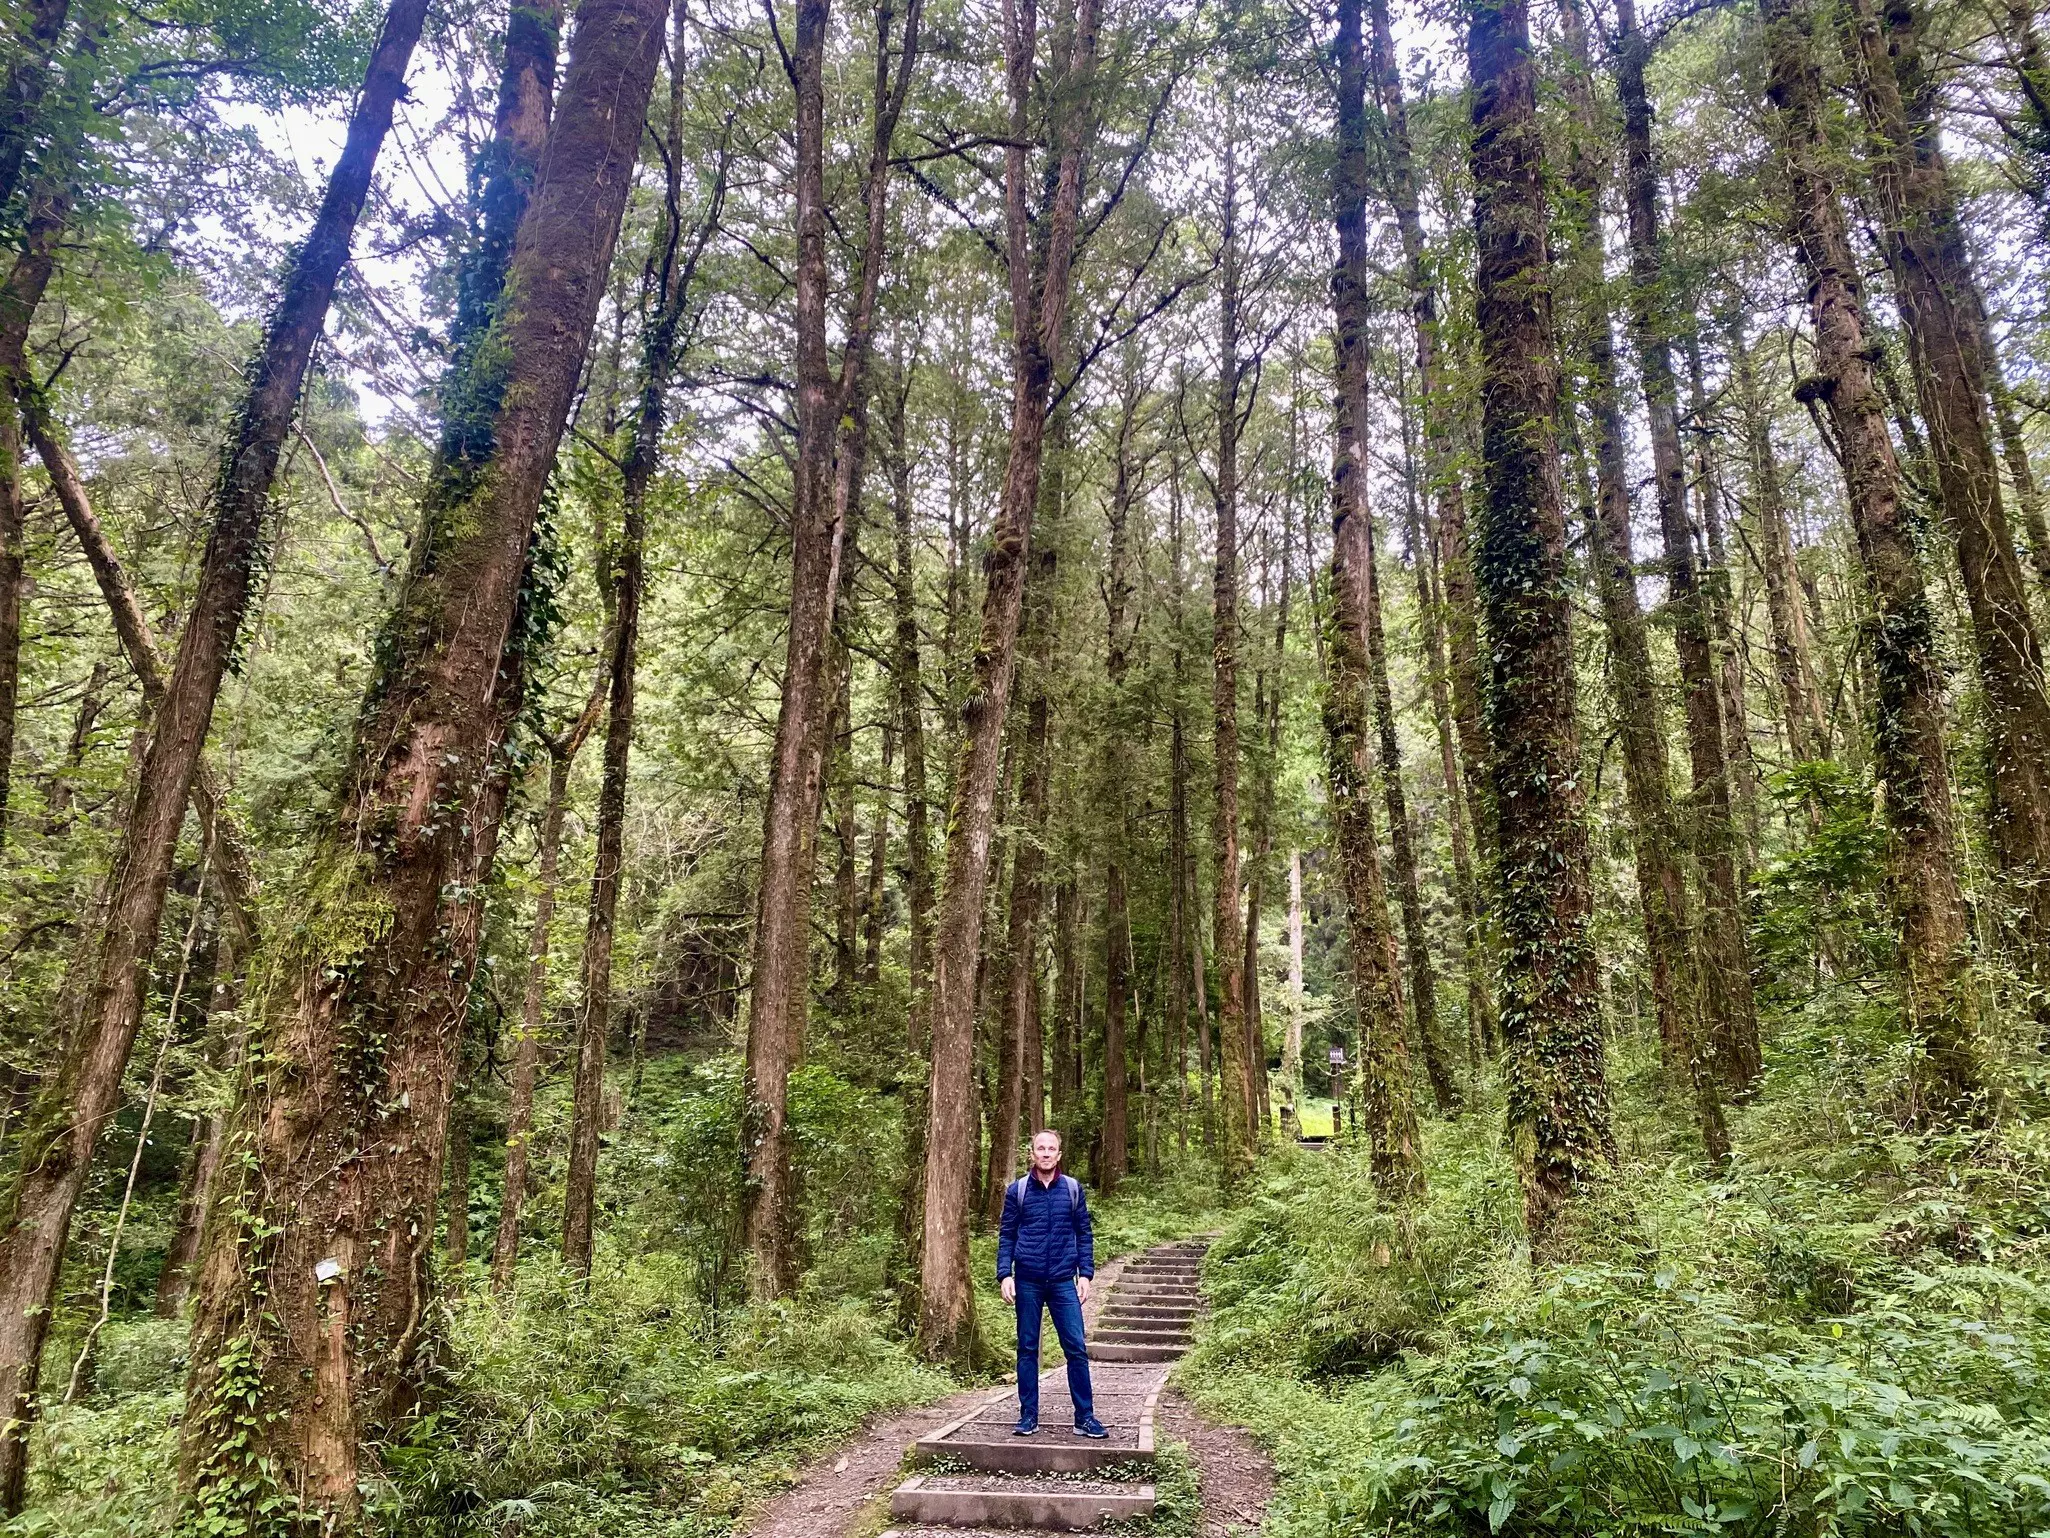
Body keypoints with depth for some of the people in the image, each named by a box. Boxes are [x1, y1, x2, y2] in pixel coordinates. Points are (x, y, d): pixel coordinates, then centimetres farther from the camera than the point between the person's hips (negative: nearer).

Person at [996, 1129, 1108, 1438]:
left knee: (1077, 1348, -2)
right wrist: (1005, 1275, -6)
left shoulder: (1073, 1188, 3)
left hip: (1063, 1281, 0)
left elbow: (1084, 1233, 7)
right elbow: (1006, 1235, 3)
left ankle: (1085, 1417, 7)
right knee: (1027, 1349, 7)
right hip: (1028, 1282, 0)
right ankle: (1028, 1416, 17)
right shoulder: (1017, 1190, 1)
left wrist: (1085, 1274, 0)